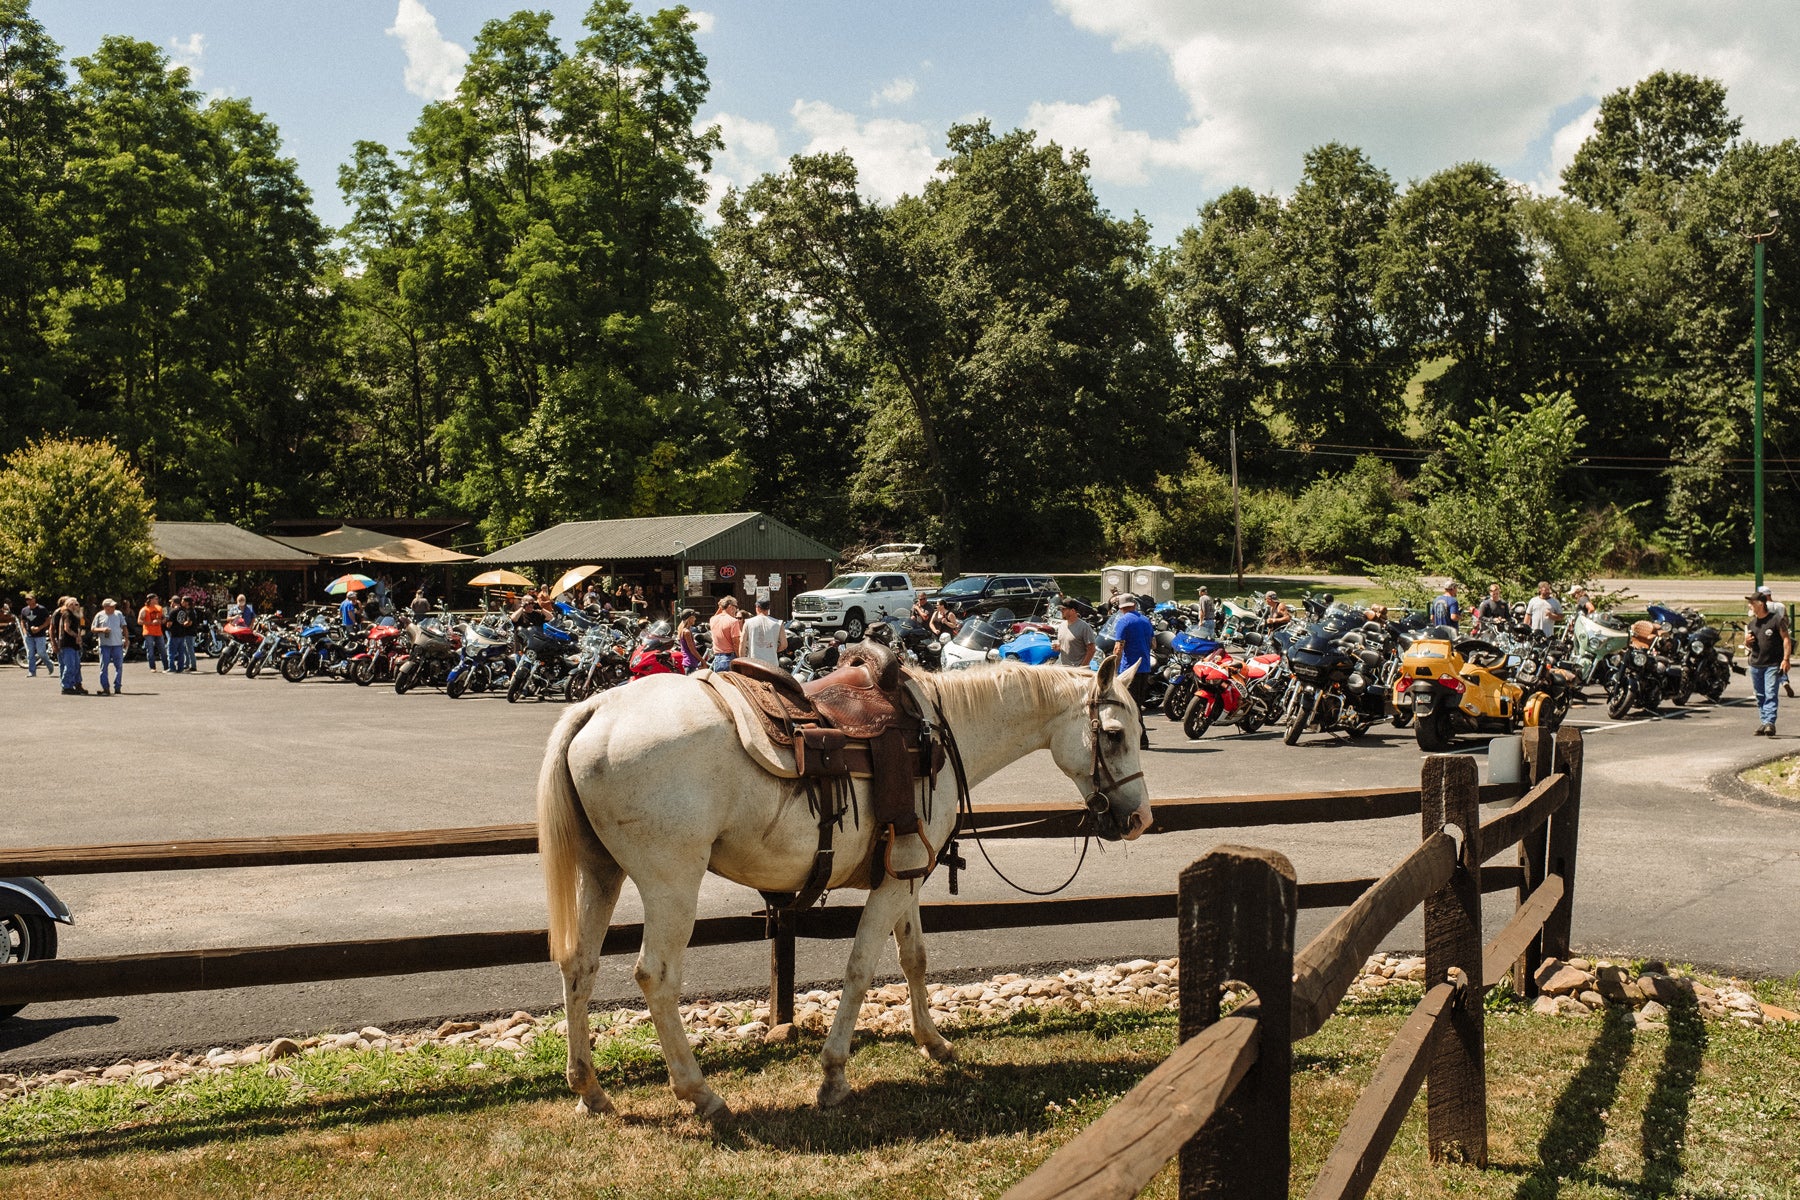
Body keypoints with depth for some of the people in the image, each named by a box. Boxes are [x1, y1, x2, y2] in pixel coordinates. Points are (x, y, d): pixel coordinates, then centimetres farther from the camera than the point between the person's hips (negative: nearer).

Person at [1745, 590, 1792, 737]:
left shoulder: (1776, 619, -6)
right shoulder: (1751, 622, 13)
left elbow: (1786, 639, -7)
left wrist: (1785, 659, -15)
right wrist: (1746, 641, -2)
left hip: (1773, 664, -6)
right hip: (1755, 664, 6)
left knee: (1771, 695, -13)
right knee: (1760, 696, 10)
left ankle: (1770, 722, -19)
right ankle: (1765, 722, 17)